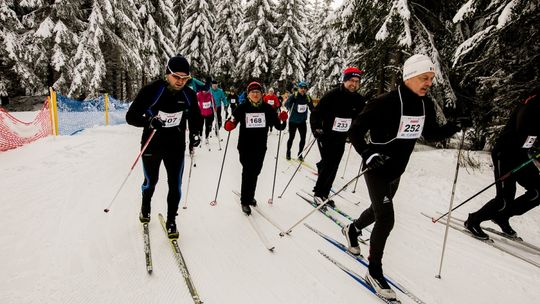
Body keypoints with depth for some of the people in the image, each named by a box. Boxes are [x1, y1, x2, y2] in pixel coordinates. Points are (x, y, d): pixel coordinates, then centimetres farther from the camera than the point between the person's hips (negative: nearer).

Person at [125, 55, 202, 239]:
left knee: (175, 185, 3)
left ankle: (171, 221, 21)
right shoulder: (151, 90, -17)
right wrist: (148, 121, -33)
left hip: (176, 147, 2)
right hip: (152, 145, -2)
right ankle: (145, 207, 49)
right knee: (151, 181, 17)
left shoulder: (189, 95, -5)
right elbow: (131, 116, -15)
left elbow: (195, 118, 12)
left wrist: (195, 133, -6)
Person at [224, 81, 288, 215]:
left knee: (255, 172, 15)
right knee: (247, 172, -5)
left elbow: (278, 125, 1)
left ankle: (250, 196, 35)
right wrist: (229, 125, -23)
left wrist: (282, 120, -19)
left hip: (260, 147, 3)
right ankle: (245, 201, 9)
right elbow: (232, 122, -2)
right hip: (245, 147, -3)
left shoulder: (267, 108, 0)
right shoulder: (242, 108, -5)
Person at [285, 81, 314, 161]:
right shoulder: (294, 96, -13)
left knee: (303, 138, 4)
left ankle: (300, 154, 25)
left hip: (302, 121, 4)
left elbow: (312, 108, 10)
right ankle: (288, 153, 29)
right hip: (293, 121, -3)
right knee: (291, 138, 7)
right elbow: (286, 103, -28)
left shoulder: (308, 98, -1)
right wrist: (289, 107, -49)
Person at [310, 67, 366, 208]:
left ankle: (324, 193, 22)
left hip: (341, 140, 5)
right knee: (327, 165, -8)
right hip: (326, 137, -5)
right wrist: (316, 129, -24)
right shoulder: (332, 95, -14)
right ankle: (318, 193, 9)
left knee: (333, 168, 8)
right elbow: (316, 114, -14)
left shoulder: (359, 100, 2)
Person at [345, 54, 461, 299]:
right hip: (376, 169, -7)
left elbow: (431, 134, 13)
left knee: (379, 211, 24)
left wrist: (456, 125, -3)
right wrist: (367, 154, -31)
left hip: (396, 171, 8)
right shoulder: (384, 103, -22)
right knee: (386, 219, -9)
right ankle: (374, 272, 9)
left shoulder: (426, 105, -1)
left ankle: (352, 229, 53)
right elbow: (355, 131, -18)